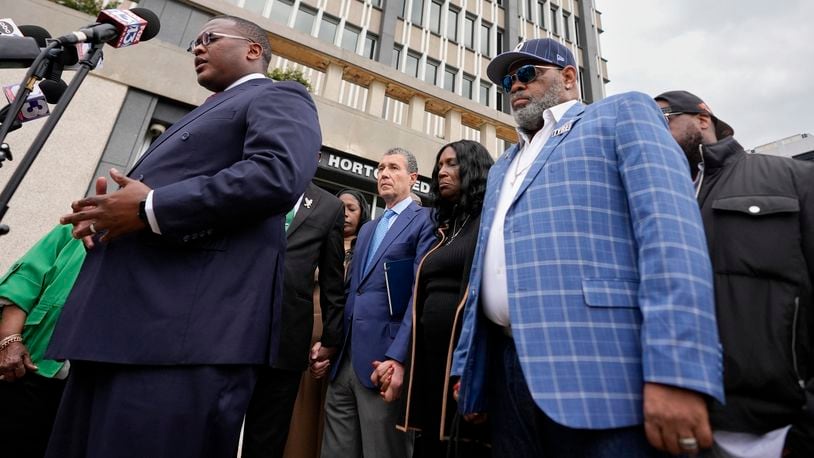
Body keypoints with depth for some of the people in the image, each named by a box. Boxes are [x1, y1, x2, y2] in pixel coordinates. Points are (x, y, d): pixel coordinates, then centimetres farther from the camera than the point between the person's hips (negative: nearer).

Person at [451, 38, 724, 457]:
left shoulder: (623, 114, 7)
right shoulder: (502, 166, 24)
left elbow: (669, 229, -9)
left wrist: (674, 371, -19)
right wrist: (467, 366, 16)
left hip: (597, 367, -6)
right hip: (508, 368, 6)